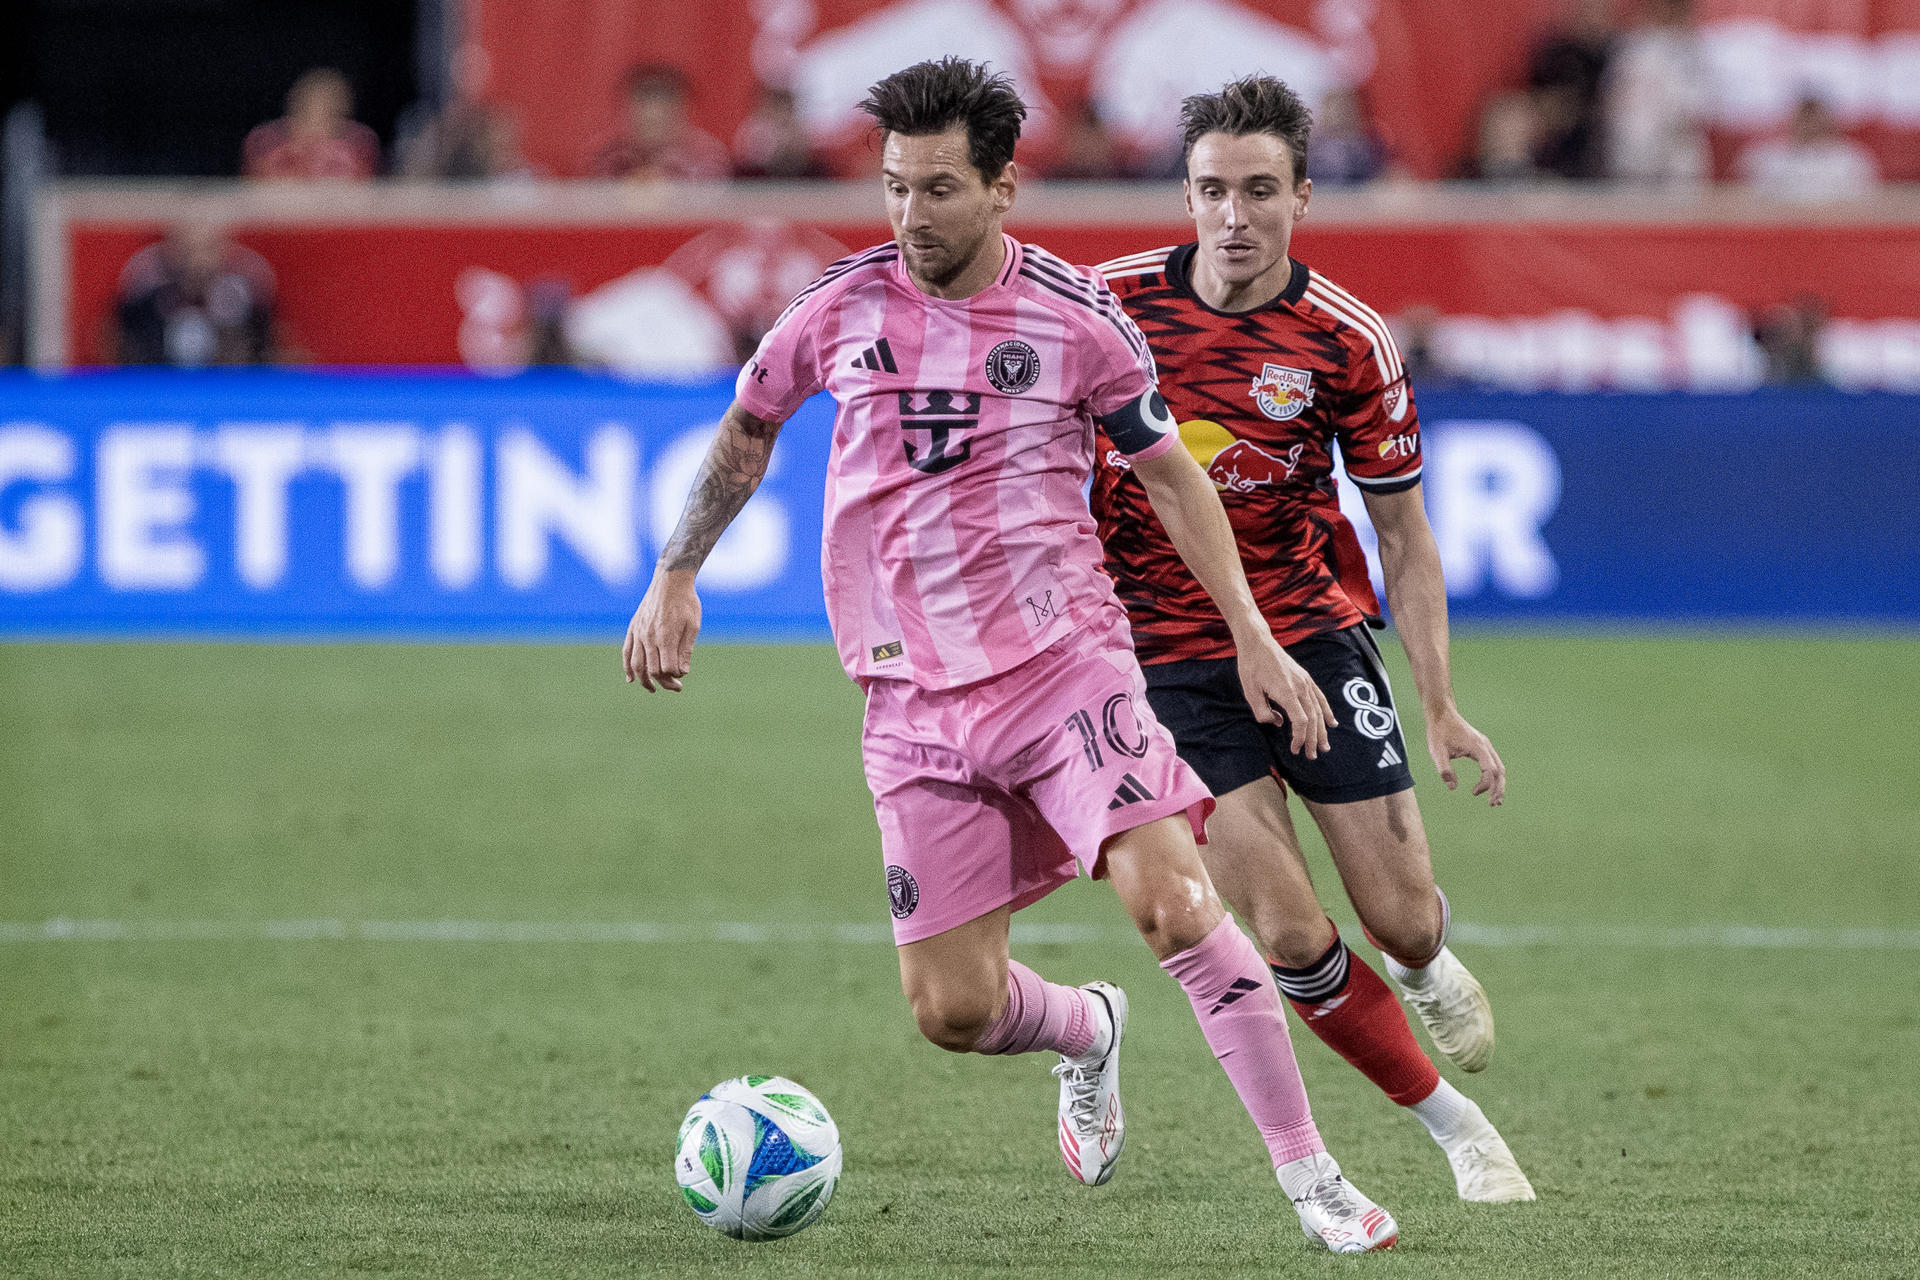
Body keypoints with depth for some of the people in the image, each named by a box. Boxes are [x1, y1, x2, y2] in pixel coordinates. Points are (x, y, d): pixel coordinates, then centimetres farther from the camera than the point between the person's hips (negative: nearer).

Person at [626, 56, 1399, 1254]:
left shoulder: (1076, 317, -4)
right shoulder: (842, 307, 1)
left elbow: (1170, 473, 8)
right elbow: (748, 431, 20)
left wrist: (1254, 638, 3)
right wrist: (674, 581, 18)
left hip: (1066, 660, -2)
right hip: (916, 698, 2)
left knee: (1173, 898, -23)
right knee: (952, 1009, -2)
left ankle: (1313, 1178, -14)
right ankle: (1089, 1033, 35)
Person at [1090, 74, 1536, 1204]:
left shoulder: (1348, 342, -9)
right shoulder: (1115, 302, -8)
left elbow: (1405, 533, -1)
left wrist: (1443, 706, -6)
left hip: (1313, 633, 0)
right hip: (1168, 660, 0)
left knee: (1404, 924, -1)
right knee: (1289, 935, -11)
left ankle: (1427, 967, 39)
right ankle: (1453, 1122, 9)